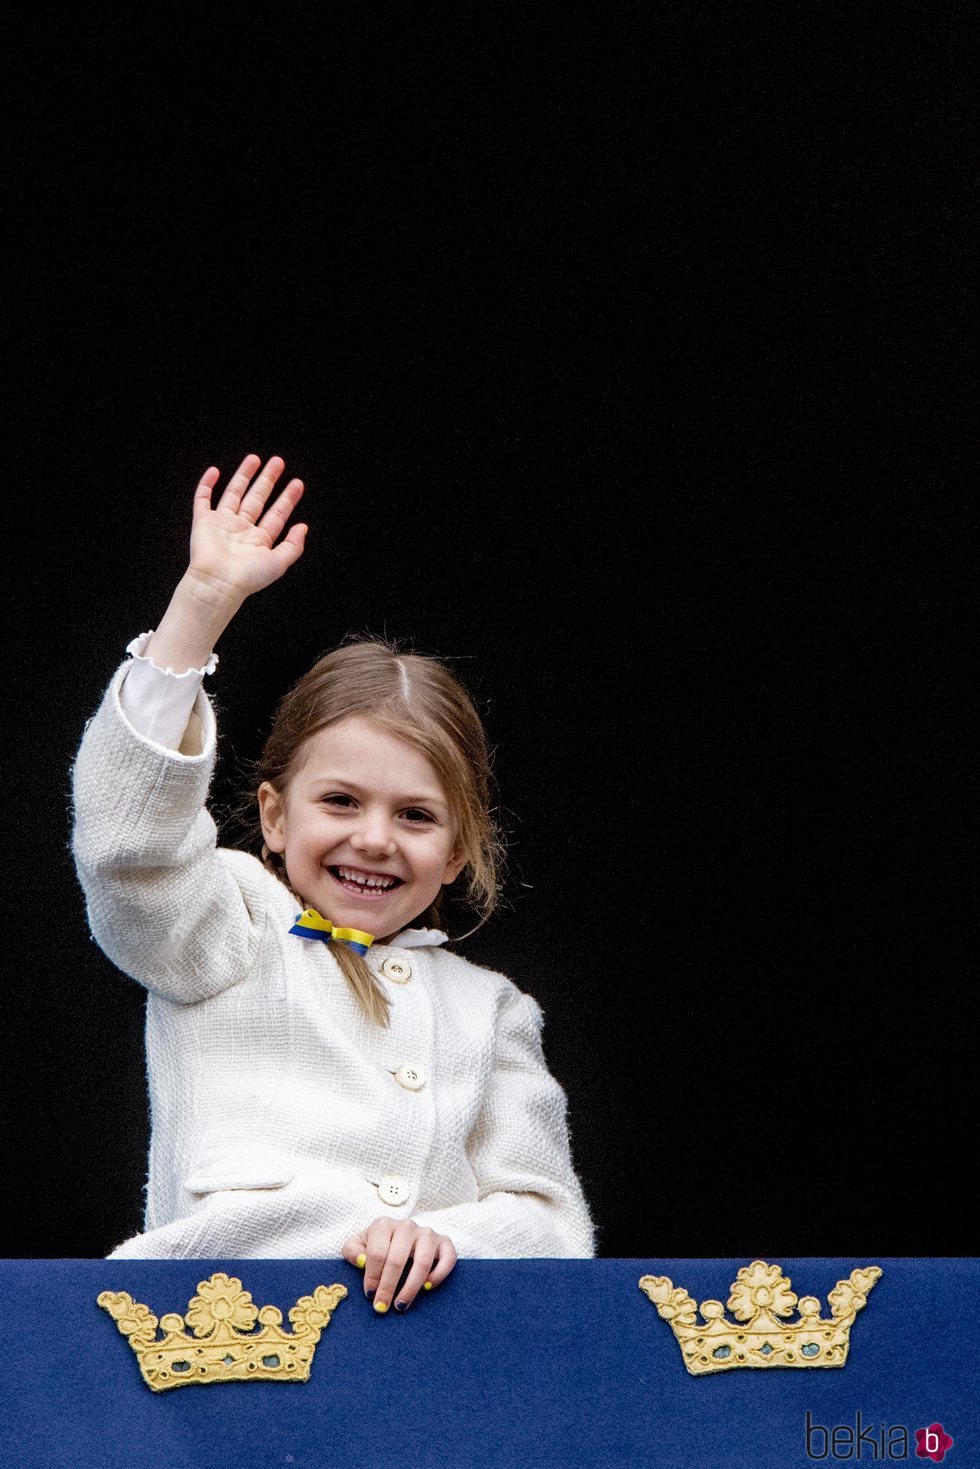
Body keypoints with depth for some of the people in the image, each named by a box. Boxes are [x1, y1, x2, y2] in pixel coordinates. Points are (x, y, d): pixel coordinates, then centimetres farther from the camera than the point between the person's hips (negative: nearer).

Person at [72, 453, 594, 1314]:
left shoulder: (488, 1008, 22)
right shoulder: (224, 931, 14)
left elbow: (551, 1222, 13)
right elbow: (128, 834, -7)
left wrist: (441, 1241, -10)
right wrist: (204, 600, -10)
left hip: (415, 1319, 3)